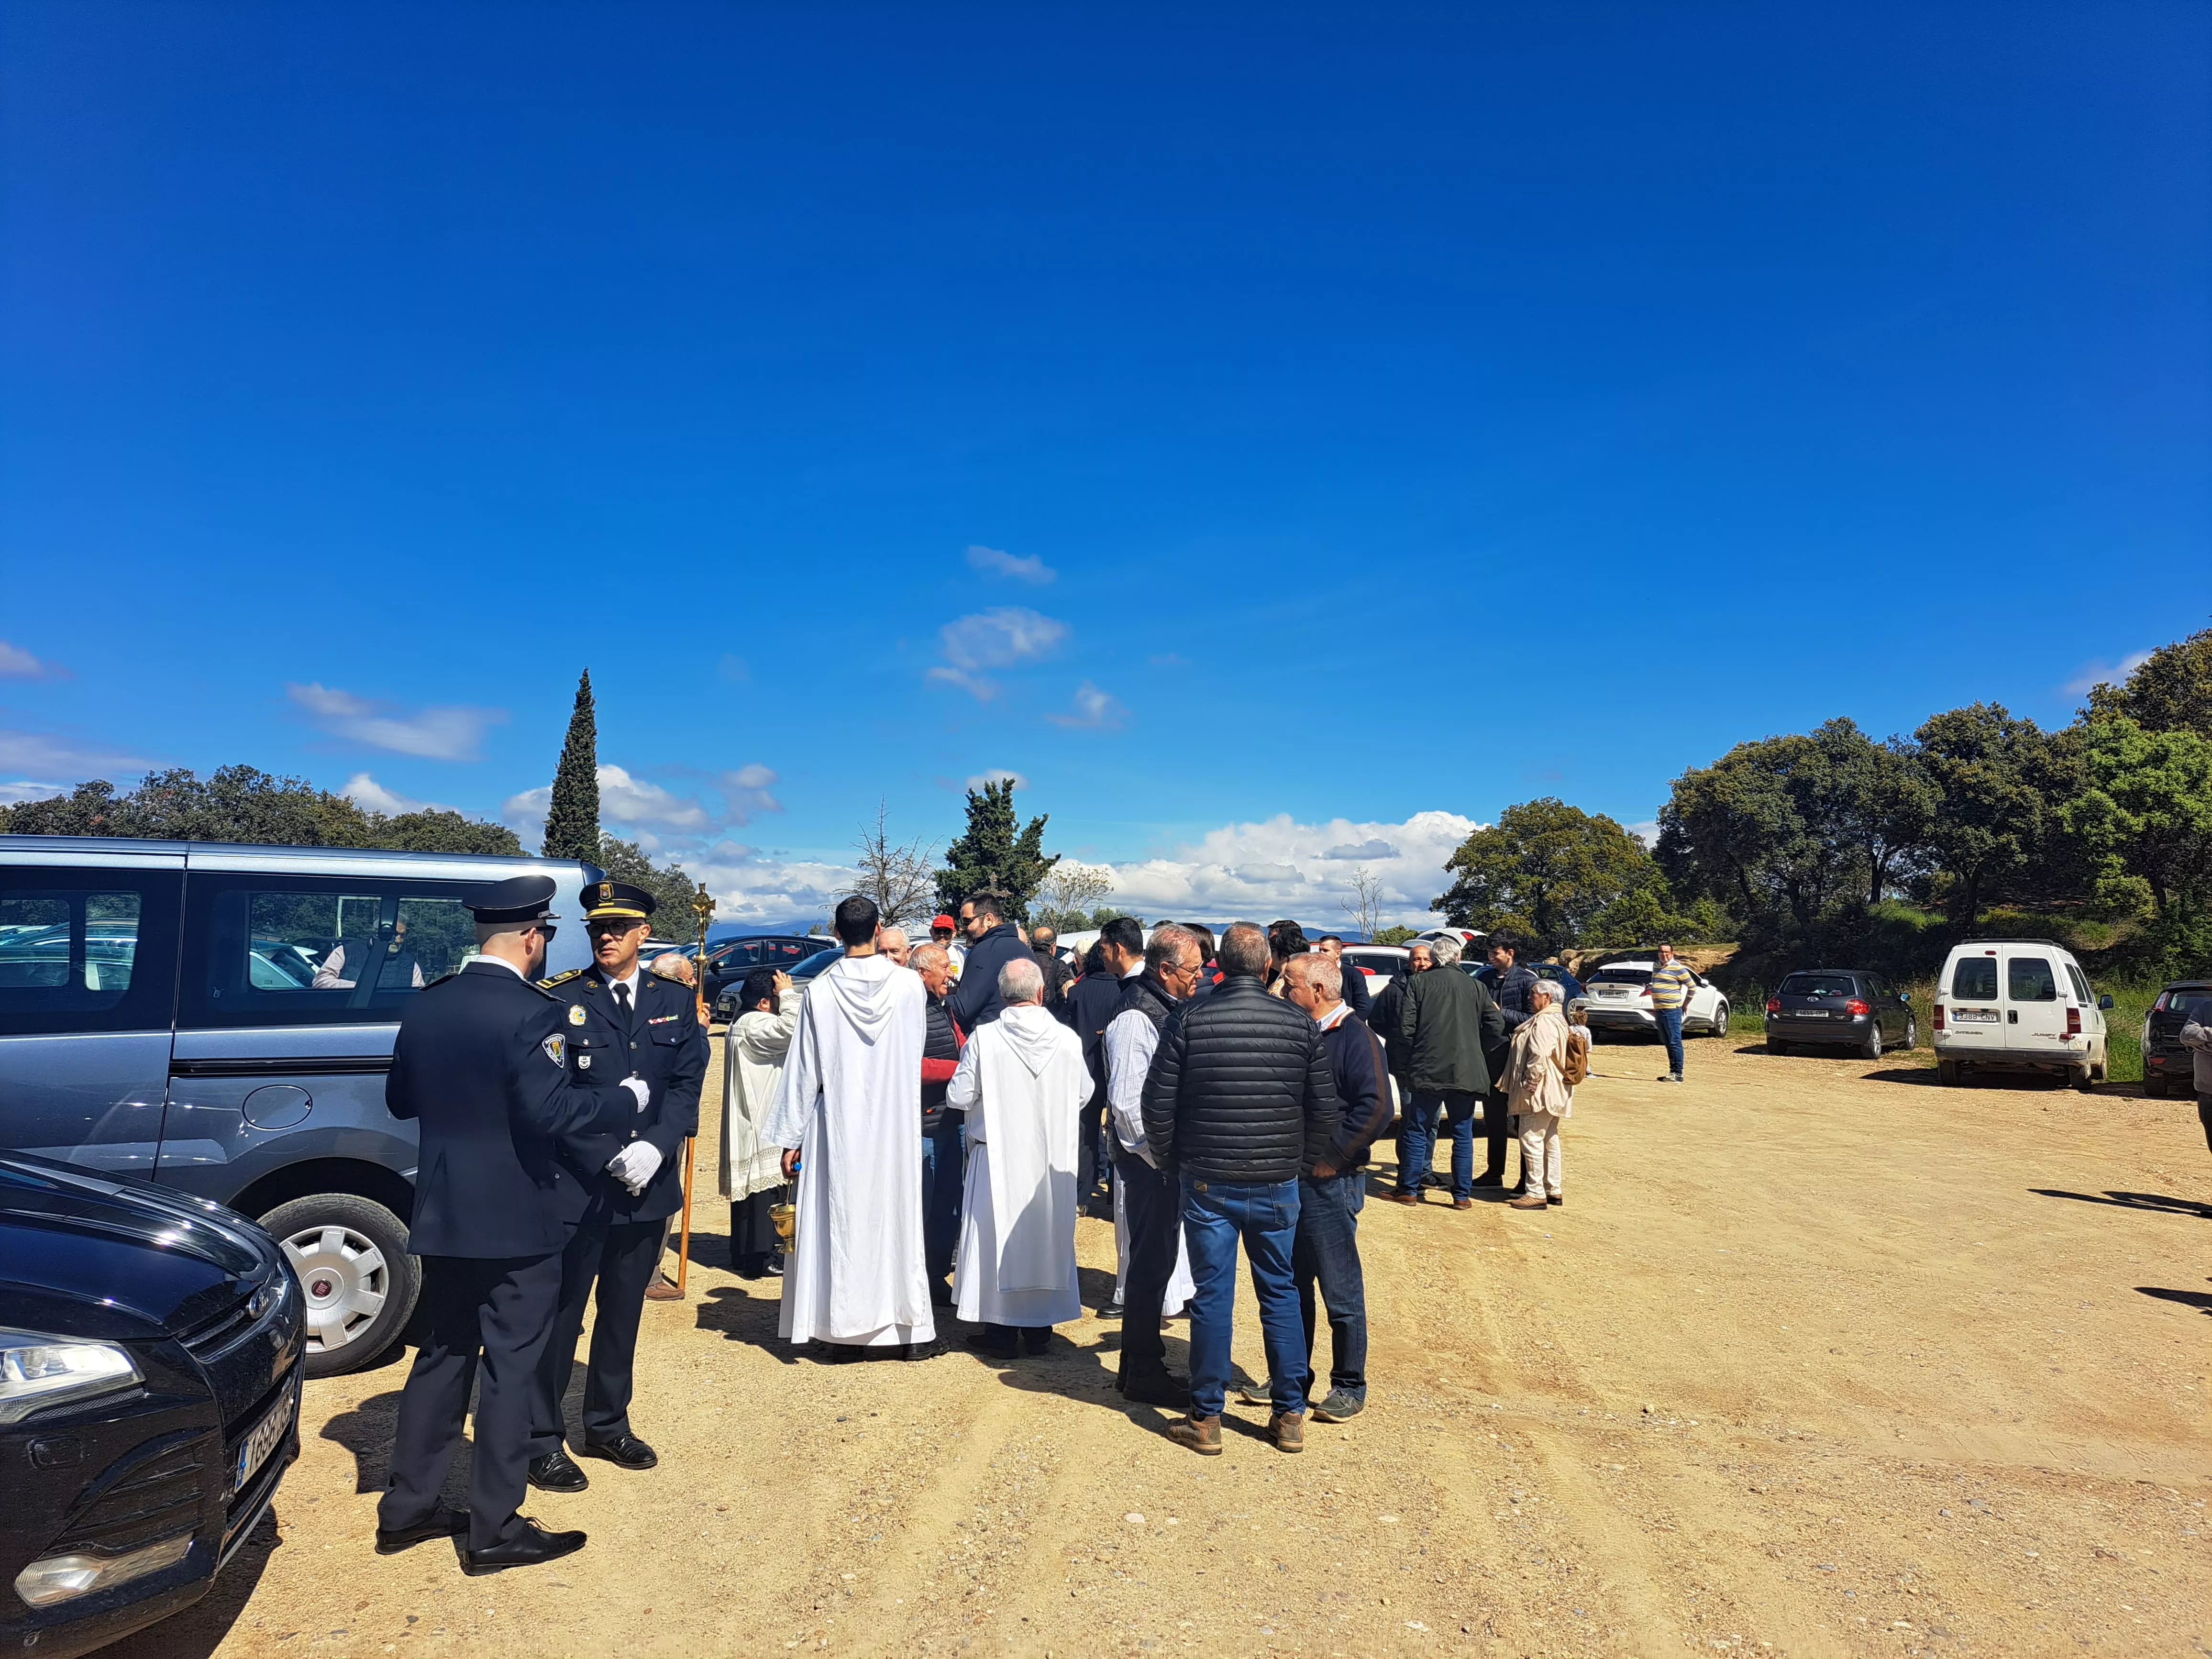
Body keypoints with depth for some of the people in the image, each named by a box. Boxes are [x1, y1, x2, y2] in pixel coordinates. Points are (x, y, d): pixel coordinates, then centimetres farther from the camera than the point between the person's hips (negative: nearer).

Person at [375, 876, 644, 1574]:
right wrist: (629, 1099, -13)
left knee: (442, 1357, 20)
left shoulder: (425, 1006, 4)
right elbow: (552, 1110, -26)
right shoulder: (531, 1012, -19)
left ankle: (407, 1508, 29)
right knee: (509, 1370, 4)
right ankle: (493, 1530, 13)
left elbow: (400, 1099, 15)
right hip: (516, 1221, -7)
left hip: (442, 1216, 7)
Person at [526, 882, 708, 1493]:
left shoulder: (676, 1000, 6)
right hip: (576, 1184, -4)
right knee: (560, 1313, 5)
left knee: (624, 1311, 17)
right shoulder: (562, 1000, -5)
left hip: (648, 1184, 4)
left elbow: (688, 1082, 0)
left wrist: (654, 1146, -15)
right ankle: (542, 1441, 19)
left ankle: (608, 1426, 33)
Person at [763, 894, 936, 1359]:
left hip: (839, 1128, -1)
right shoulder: (910, 983, -6)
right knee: (899, 1219, 9)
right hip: (896, 1126, 1)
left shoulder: (820, 990, -8)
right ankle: (912, 1330, 15)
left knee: (843, 1223, 7)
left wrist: (791, 1137, 3)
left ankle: (847, 1331, 13)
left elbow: (804, 1069, -4)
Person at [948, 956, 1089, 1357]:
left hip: (999, 1158, -2)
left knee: (998, 1240, 9)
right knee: (1047, 1237, 14)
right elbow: (1083, 1095, 3)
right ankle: (1039, 1331, 24)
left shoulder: (984, 1039, -15)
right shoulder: (1068, 1039, -9)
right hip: (1053, 1159, 2)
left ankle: (1000, 1334, 15)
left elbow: (959, 1097, -9)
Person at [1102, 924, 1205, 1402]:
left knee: (1159, 1261, 17)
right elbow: (1126, 1103, -21)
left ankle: (1141, 1365, 31)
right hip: (1146, 1164, -9)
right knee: (1149, 1263, 0)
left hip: (1169, 1161, 9)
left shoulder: (1173, 1010, 10)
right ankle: (1144, 1375, 14)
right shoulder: (1135, 1020, -19)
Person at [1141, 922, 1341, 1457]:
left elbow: (1158, 1107, -7)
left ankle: (1205, 1420, 16)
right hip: (1278, 1186, 2)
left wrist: (1171, 1162, 9)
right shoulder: (1301, 1025, -4)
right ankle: (1290, 1417, 21)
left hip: (1208, 1185, -1)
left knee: (1212, 1297, 7)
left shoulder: (1189, 1022, -9)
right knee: (1280, 1293, 14)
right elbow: (1325, 1112, 0)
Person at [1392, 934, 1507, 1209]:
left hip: (1428, 1069, -2)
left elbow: (1406, 1027, -8)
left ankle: (1409, 1189, 12)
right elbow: (1496, 1030, 3)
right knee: (1463, 1135, 10)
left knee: (1417, 1131, 8)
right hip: (1466, 1072, 2)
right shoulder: (1476, 988, 4)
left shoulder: (1418, 983, -3)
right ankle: (1463, 1195, 12)